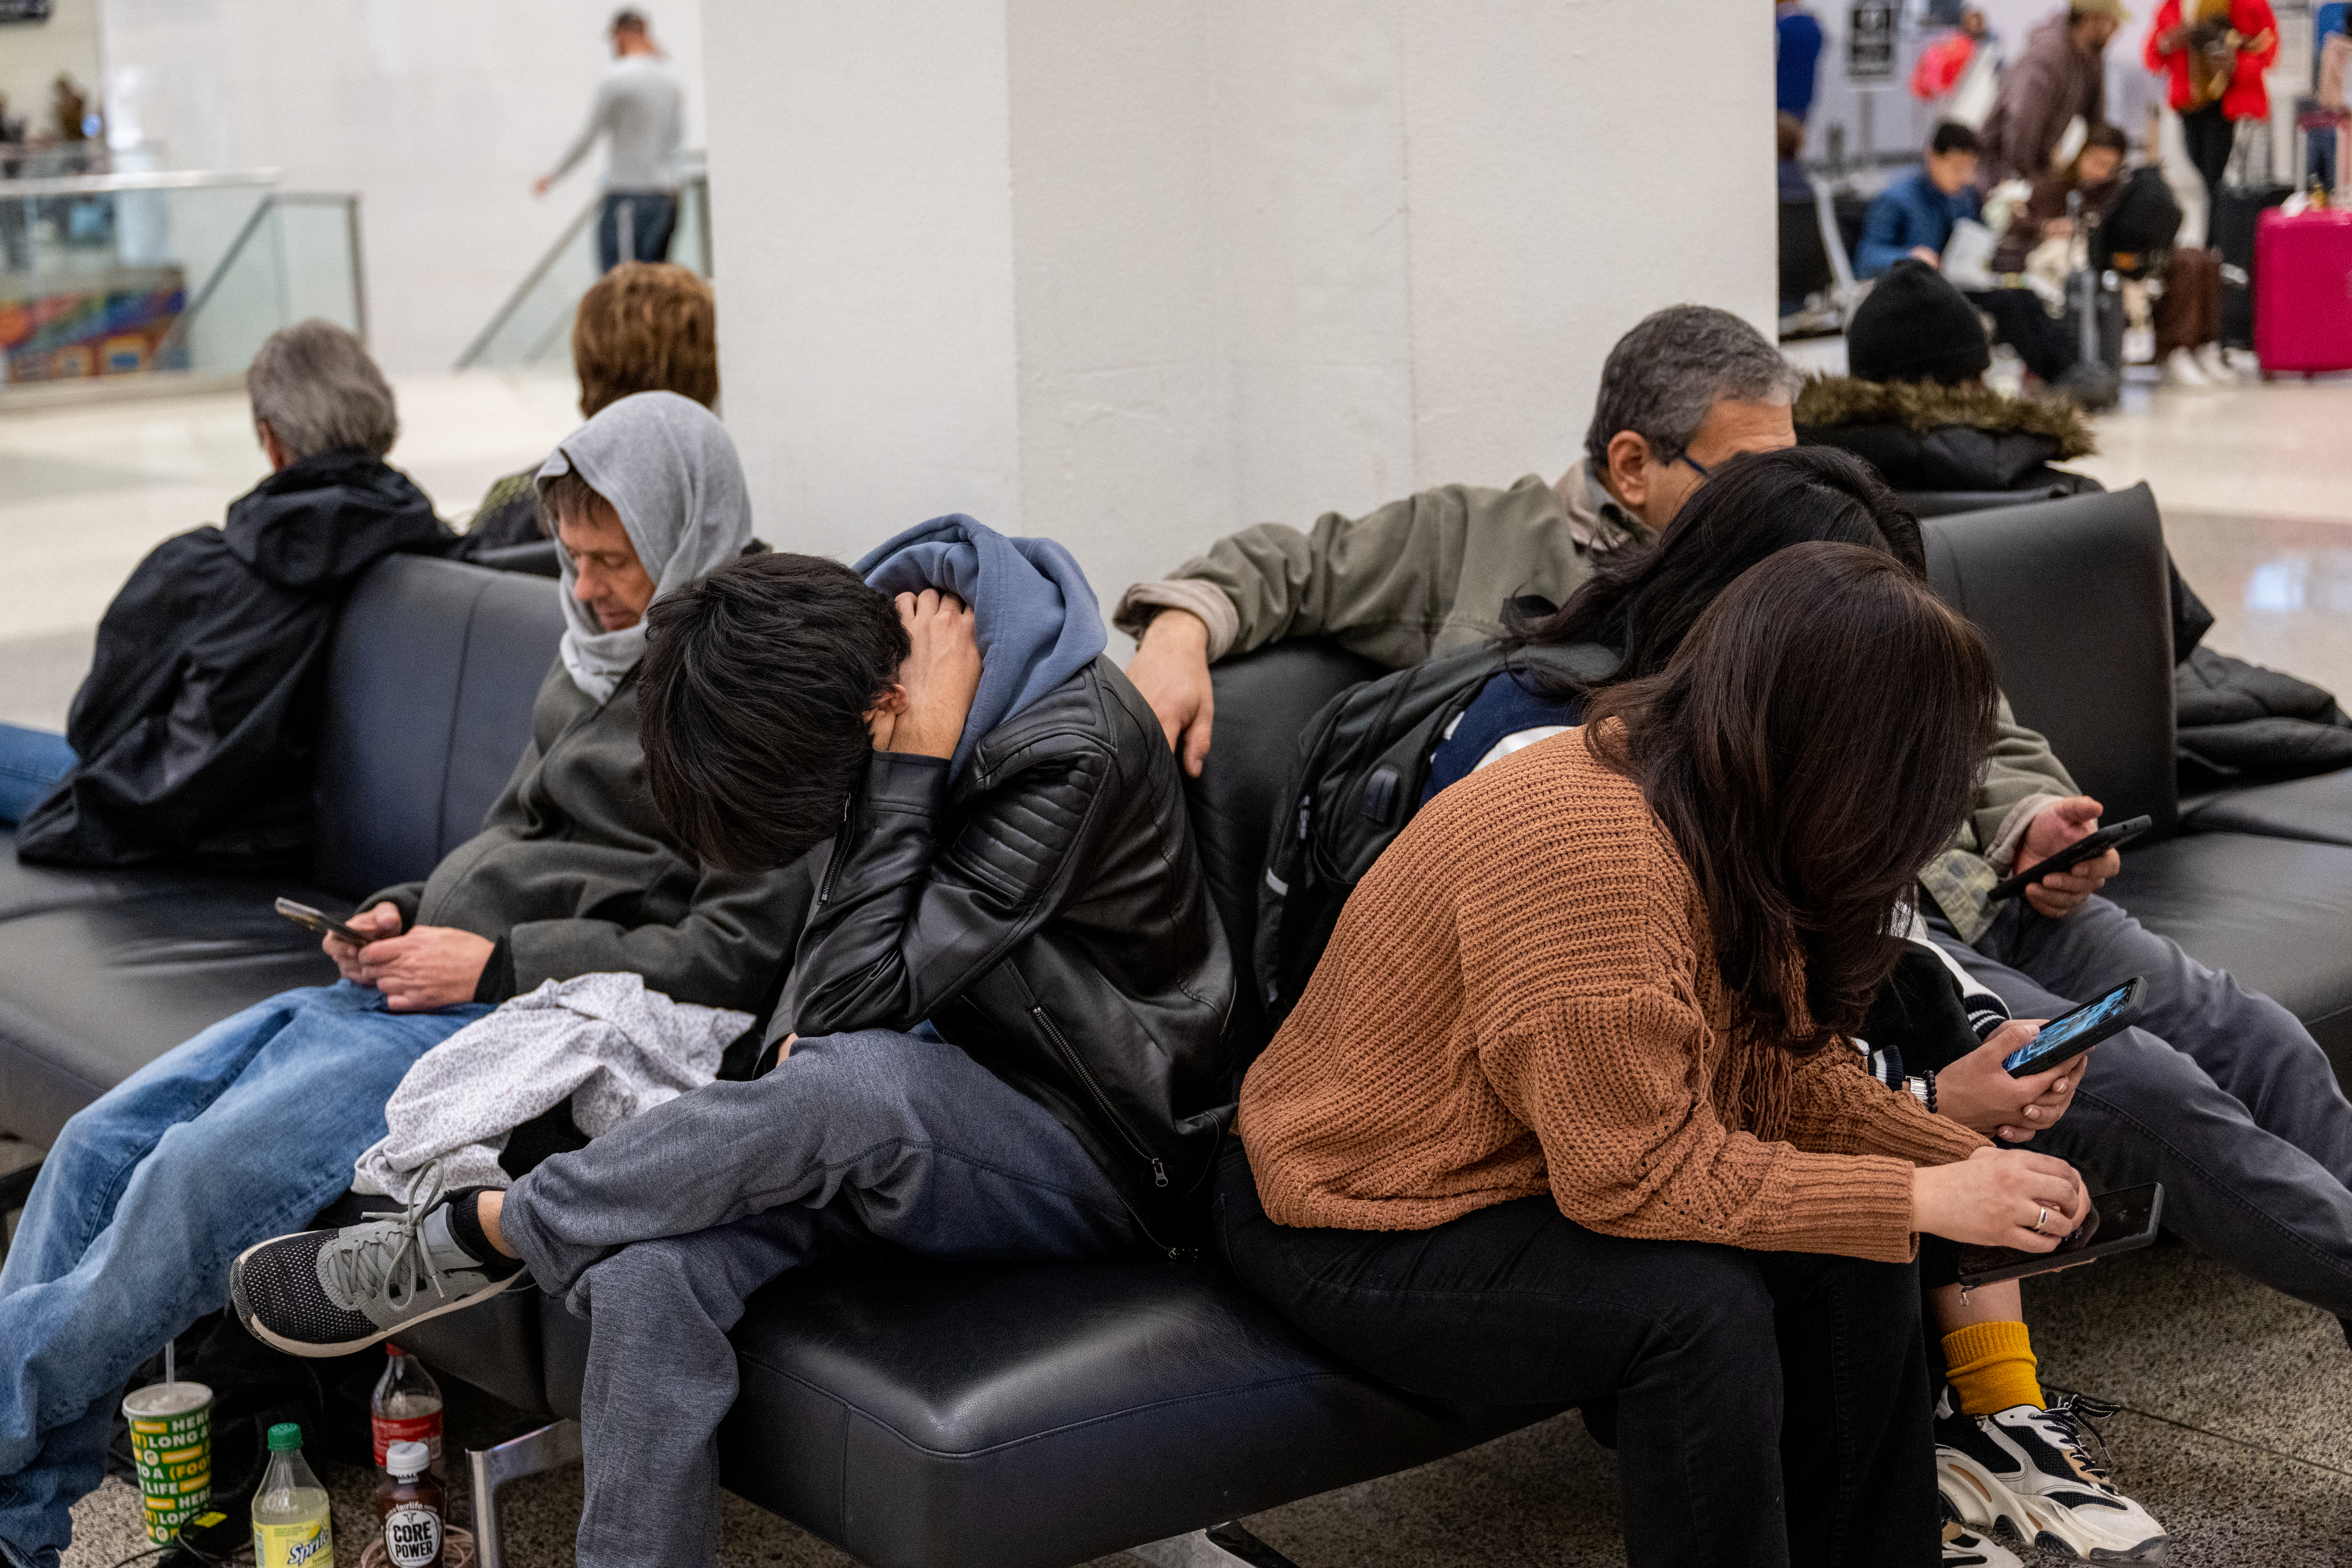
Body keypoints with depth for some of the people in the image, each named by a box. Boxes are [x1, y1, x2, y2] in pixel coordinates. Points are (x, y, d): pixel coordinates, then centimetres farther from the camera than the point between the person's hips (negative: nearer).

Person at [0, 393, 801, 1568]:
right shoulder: (598, 657, 17)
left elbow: (732, 957, -17)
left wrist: (494, 964, -14)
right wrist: (404, 914, 8)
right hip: (420, 984, 9)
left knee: (208, 1170, -26)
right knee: (102, 1143, -3)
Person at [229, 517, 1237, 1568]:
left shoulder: (1073, 753, -25)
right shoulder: (865, 668, -1)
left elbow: (867, 994, -25)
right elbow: (837, 950, 15)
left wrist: (911, 764, -25)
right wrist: (803, 1030, -4)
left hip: (1103, 1167, -6)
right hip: (938, 1116, 6)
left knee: (862, 1074, -37)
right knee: (650, 1274, -22)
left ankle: (471, 1235, -15)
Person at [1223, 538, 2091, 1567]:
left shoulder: (1730, 819, -1)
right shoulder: (1587, 853, -32)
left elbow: (1784, 1075, 4)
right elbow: (1639, 1171, -29)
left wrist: (1968, 1164, -8)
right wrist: (1920, 1201, -23)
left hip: (1536, 1175, 9)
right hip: (1351, 1234, -9)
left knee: (1854, 1257, -6)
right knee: (1698, 1306, -28)